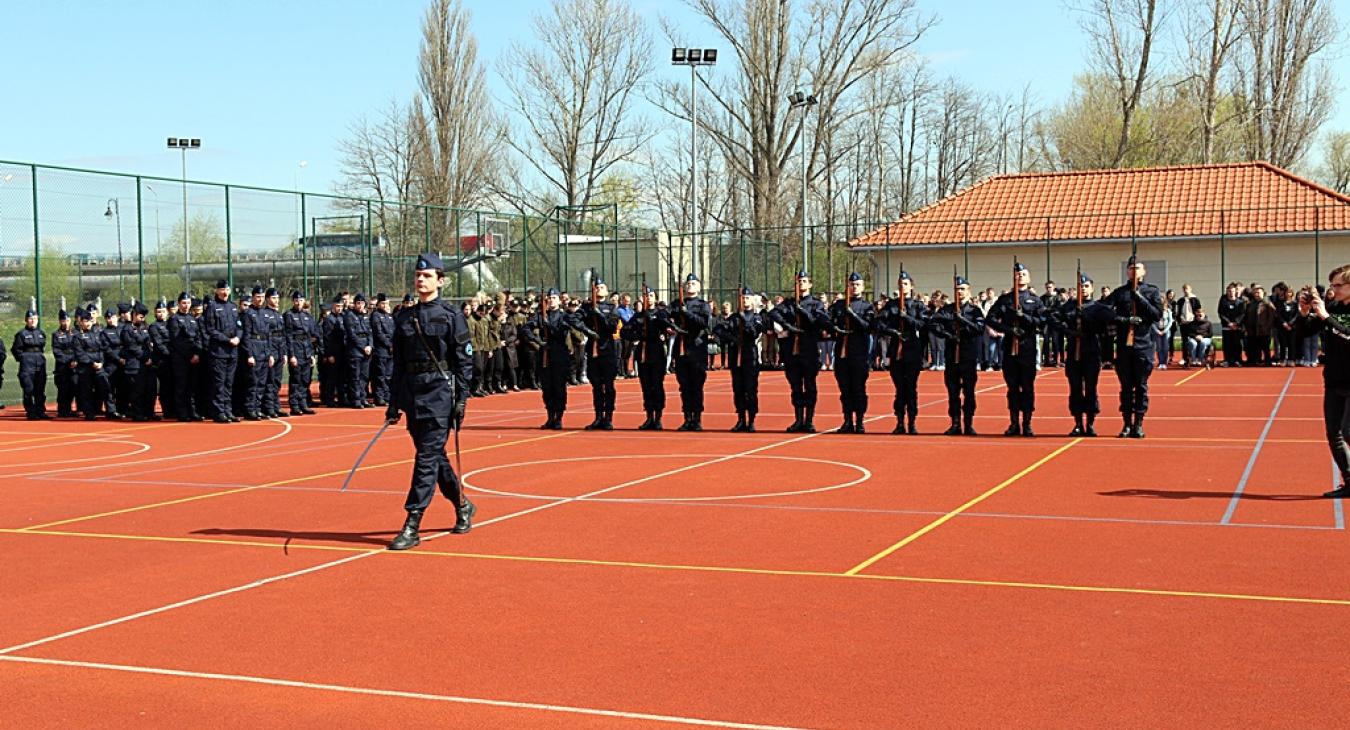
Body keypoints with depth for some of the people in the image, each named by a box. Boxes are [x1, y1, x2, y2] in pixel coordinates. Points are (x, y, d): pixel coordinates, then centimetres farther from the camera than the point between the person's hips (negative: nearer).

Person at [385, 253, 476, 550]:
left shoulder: (452, 316, -3)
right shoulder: (404, 317, 12)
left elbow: (465, 361, -4)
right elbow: (398, 362, 14)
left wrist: (461, 399, -10)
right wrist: (394, 402, 11)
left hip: (440, 392, -6)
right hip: (412, 392, 6)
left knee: (427, 456, -9)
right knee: (434, 455, 13)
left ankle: (412, 526, -10)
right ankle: (463, 506, 33)